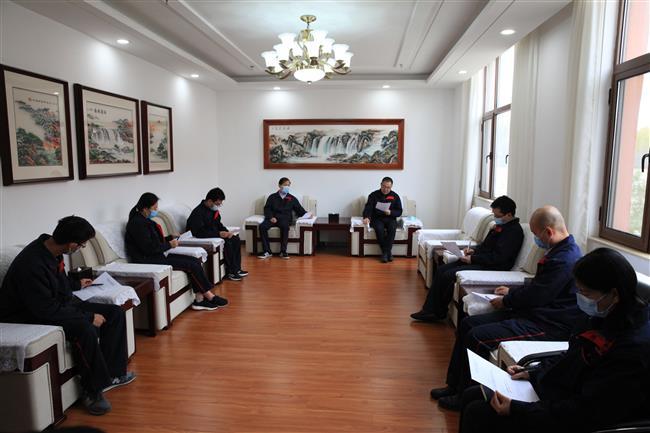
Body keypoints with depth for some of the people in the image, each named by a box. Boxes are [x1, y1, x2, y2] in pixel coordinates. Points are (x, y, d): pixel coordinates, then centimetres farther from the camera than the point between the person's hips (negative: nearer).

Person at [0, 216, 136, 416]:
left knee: (115, 313, -1)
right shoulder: (32, 264, -31)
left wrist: (77, 284, 31)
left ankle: (111, 373, 6)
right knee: (85, 329, -34)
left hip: (60, 302, 10)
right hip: (30, 316, -9)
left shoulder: (51, 249, -3)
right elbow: (47, 310, -28)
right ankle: (93, 390, -14)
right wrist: (89, 316, -23)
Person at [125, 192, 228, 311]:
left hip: (157, 256, 10)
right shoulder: (137, 223, -16)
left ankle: (199, 299, -7)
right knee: (191, 265, -15)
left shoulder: (144, 220, 14)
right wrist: (169, 245, -10)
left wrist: (170, 238, 8)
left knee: (195, 261, -4)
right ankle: (209, 296, -2)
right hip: (147, 260, -10)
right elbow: (149, 248, -22)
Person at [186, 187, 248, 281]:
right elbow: (199, 233, -30)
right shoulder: (198, 212, -23)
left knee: (236, 239, -7)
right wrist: (218, 234, -30)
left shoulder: (214, 209, 4)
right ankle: (231, 272, -14)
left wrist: (227, 232, -4)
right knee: (227, 243, -27)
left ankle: (237, 269, -2)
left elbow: (218, 224, 16)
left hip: (215, 234, 9)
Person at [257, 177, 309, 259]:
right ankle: (267, 251, -25)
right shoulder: (272, 197, 18)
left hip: (285, 219, -1)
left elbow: (300, 210, 17)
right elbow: (267, 209, 10)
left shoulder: (292, 199, 19)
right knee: (262, 226, -29)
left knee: (285, 226, -37)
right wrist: (271, 217, -9)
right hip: (273, 218, 1)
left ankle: (283, 251, -29)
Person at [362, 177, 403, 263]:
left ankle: (385, 252, -24)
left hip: (390, 218, 1)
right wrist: (366, 217, -30)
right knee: (379, 228, -34)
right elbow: (368, 208, -9)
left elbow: (399, 212, 5)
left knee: (392, 228, -33)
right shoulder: (373, 195, 1)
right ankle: (388, 252, -20)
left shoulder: (395, 196, 5)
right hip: (377, 218, -1)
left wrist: (390, 212, -16)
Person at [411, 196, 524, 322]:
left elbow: (499, 257, -22)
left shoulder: (514, 231, -14)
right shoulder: (500, 226, 15)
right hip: (481, 260, 11)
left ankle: (438, 312, 1)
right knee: (441, 270, -1)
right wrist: (474, 250, 6)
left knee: (448, 275, -20)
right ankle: (429, 309, -2)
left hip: (492, 267, -10)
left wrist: (473, 259, -18)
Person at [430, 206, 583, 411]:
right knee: (467, 324, 5)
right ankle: (454, 384, 13)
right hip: (534, 312, 11)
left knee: (477, 337, -21)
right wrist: (512, 291, 15)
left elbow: (535, 295, -20)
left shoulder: (564, 259, -22)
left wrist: (506, 301, -5)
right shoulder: (560, 250, 12)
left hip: (547, 324, -11)